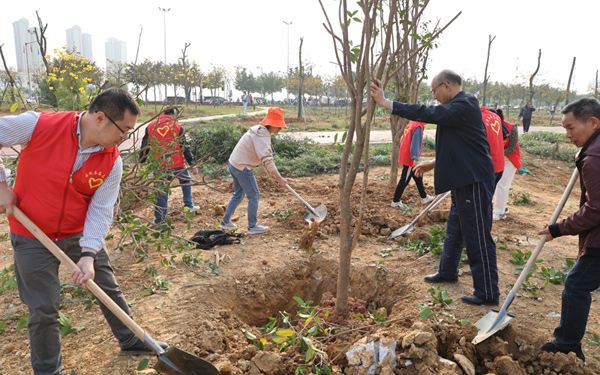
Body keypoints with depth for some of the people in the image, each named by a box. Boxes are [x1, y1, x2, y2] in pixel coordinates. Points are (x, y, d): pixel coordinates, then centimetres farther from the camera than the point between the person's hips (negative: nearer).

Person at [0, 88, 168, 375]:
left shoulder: (112, 162, -13)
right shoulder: (39, 126, -24)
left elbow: (100, 210, -13)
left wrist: (88, 255, -23)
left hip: (80, 233, 4)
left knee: (109, 289, 14)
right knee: (43, 310, 3)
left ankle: (130, 341, 37)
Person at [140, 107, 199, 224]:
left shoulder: (150, 127, 5)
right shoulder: (178, 127, -3)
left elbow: (144, 147, 10)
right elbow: (185, 148, -5)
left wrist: (142, 162, 21)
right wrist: (193, 164, -1)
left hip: (158, 166, 2)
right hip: (177, 164, -2)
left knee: (161, 191, 10)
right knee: (186, 181, 24)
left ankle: (159, 219, 13)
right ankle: (189, 205, 23)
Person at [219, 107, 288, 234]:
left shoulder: (259, 130, 10)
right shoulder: (262, 135, -21)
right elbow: (267, 160, -29)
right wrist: (280, 178, -30)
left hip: (234, 163, 10)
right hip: (242, 167, -10)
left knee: (238, 194, 22)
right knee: (254, 196, 1)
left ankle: (225, 222, 30)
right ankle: (252, 226, 12)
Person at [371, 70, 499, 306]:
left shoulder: (464, 106, -17)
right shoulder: (459, 107, 16)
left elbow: (427, 114, -28)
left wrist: (387, 104, -26)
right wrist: (434, 164, 18)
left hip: (474, 182, -11)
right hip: (463, 182, 11)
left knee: (477, 237, -2)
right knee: (454, 230, 23)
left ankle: (488, 293, 9)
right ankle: (447, 272, 41)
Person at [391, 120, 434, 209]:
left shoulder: (410, 124, 10)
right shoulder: (418, 127, -19)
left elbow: (403, 141, 17)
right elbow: (415, 144, -26)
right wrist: (416, 158, -29)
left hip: (404, 157, 10)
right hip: (410, 159, -10)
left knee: (418, 177, 20)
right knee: (404, 180, 0)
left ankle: (424, 197, 32)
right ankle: (395, 201, 9)